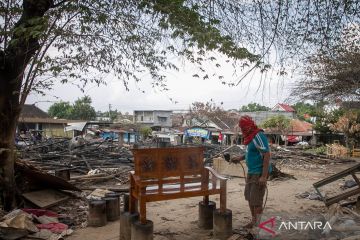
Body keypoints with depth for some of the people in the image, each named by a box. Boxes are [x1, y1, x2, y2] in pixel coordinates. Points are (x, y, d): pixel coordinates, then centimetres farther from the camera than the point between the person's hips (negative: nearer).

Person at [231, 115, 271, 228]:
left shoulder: (259, 136, -19)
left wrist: (264, 176, -25)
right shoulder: (251, 136, 9)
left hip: (259, 173, -9)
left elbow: (267, 155, -23)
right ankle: (254, 220, 33)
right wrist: (240, 158, 9)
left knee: (256, 200, -3)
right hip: (251, 172, 9)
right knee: (249, 197, 17)